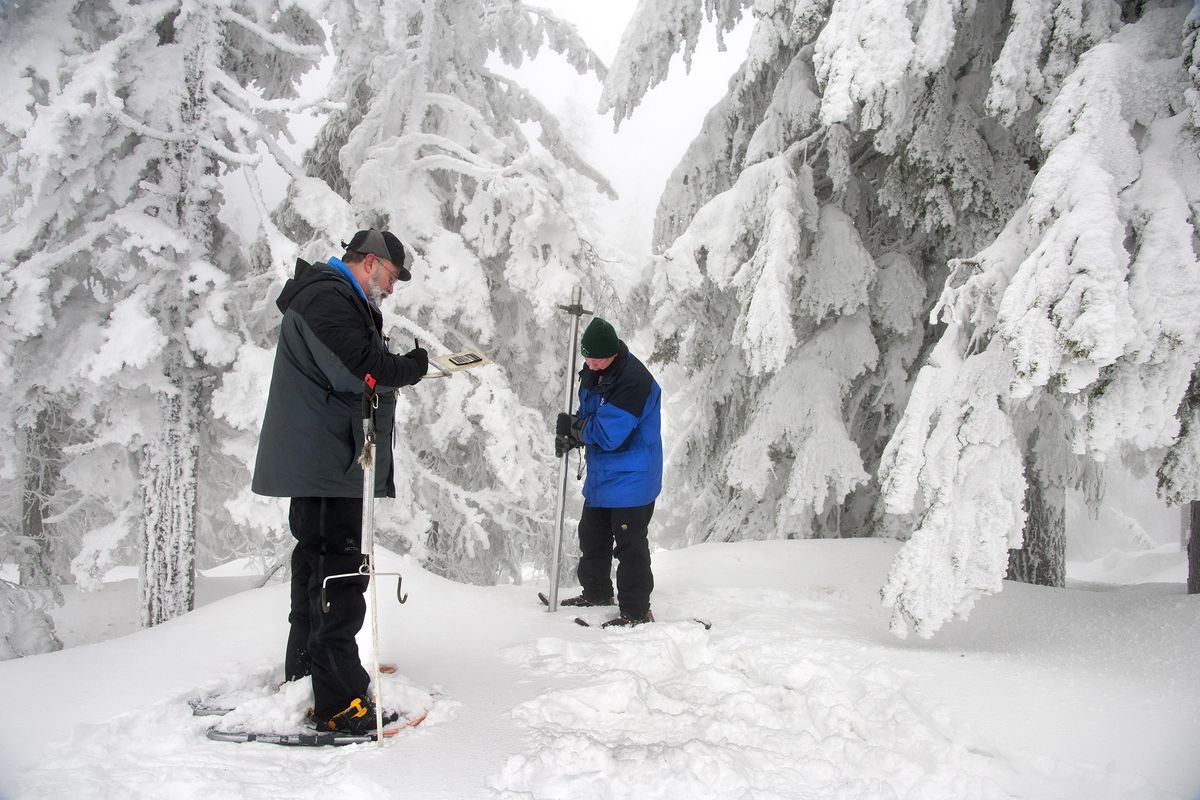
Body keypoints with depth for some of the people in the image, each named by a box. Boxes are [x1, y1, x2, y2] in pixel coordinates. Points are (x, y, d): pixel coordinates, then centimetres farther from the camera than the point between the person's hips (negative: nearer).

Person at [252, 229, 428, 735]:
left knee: (317, 568, 19)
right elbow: (357, 370, -24)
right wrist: (411, 367, -9)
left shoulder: (339, 300, 23)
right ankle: (339, 703, -6)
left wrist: (395, 366, 4)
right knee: (339, 574, -10)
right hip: (325, 463, -11)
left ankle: (303, 676, 33)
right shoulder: (328, 298, -13)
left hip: (317, 462, 11)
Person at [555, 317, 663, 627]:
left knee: (630, 545, -2)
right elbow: (588, 415, 15)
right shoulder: (593, 372, 4)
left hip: (630, 479, -9)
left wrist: (573, 426, -13)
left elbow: (608, 433, -28)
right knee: (592, 537, 20)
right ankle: (596, 593, 38)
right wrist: (570, 435, -7)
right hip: (601, 474, 10)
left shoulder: (633, 381, -26)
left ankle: (636, 611, 9)